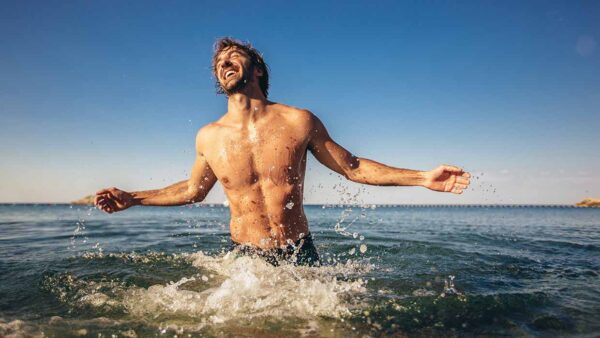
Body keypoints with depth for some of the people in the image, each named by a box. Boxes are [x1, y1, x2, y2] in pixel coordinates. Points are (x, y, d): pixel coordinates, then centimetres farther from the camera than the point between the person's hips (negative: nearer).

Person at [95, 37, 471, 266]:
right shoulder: (209, 137, -5)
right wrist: (131, 198, 11)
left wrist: (422, 177, -6)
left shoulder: (300, 121, -11)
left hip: (301, 255, 0)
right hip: (245, 259, 1)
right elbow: (193, 189, 14)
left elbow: (352, 167, -2)